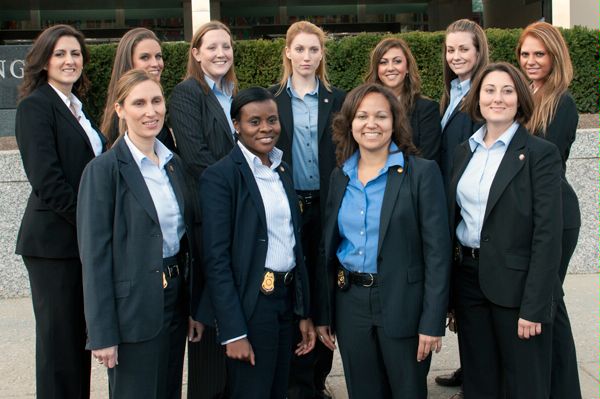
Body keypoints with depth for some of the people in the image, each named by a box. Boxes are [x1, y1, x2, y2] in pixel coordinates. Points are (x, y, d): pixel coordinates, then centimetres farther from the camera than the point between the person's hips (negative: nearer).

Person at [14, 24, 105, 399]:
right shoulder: (35, 105, -8)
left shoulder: (77, 108, 16)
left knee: (81, 335, 12)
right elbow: (46, 180, -17)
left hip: (86, 239, 8)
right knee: (59, 337, 1)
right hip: (55, 240, -7)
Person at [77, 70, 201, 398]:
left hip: (175, 299, 6)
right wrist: (102, 333, -15)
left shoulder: (174, 164, 8)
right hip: (132, 307, -6)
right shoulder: (104, 169, -12)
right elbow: (94, 255, -13)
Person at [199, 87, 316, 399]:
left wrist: (304, 312, 12)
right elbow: (216, 260, -14)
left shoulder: (282, 171, 11)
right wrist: (233, 333, -17)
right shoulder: (219, 176, -11)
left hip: (286, 300, 7)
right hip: (250, 304, -7)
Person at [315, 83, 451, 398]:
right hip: (350, 302, 4)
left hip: (404, 305, -4)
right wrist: (323, 314, 8)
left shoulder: (422, 172, -7)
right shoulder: (340, 176, 7)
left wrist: (432, 322, -14)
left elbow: (437, 251, -10)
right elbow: (327, 250, 11)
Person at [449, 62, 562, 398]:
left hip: (516, 283, -5)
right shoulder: (464, 152, 9)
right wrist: (451, 292, 9)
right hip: (469, 279, 5)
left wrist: (534, 307, -18)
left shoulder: (541, 154, -9)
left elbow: (547, 235, -13)